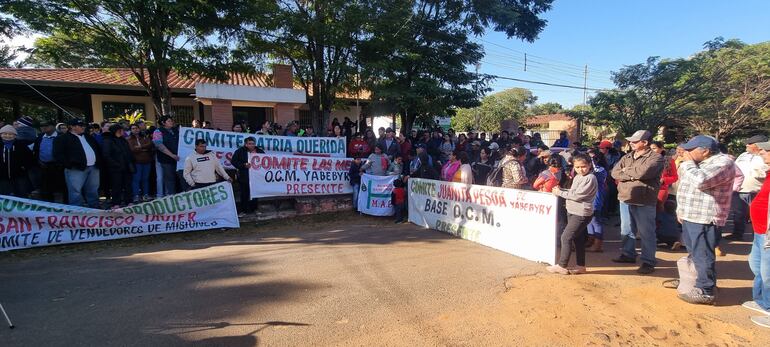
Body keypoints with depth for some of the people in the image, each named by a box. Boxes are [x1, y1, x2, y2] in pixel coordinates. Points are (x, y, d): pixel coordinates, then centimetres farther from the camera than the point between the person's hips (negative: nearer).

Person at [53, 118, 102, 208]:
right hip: (76, 169, -6)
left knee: (93, 192, 10)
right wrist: (70, 165, -14)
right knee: (76, 192, -6)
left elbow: (98, 150, 26)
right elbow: (58, 154, -7)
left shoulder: (88, 137, 21)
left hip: (93, 168, 6)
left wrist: (99, 162, 12)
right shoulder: (62, 138, 1)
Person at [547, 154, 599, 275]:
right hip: (573, 212, 9)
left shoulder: (590, 179, -17)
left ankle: (561, 266, -1)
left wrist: (560, 193, -12)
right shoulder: (577, 177, 12)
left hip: (581, 214, -9)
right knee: (578, 239, 14)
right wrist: (561, 190, -1)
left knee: (566, 237, -8)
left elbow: (577, 196, -21)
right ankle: (580, 266, 23)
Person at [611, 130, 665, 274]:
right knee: (626, 230, 17)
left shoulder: (656, 157, -8)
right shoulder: (626, 157, 12)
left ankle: (648, 262, 9)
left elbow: (643, 172, -25)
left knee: (646, 233, 1)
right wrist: (633, 175, -14)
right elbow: (615, 173, -1)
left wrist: (626, 171, -6)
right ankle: (628, 254, 31)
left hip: (644, 202, -7)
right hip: (625, 199, 7)